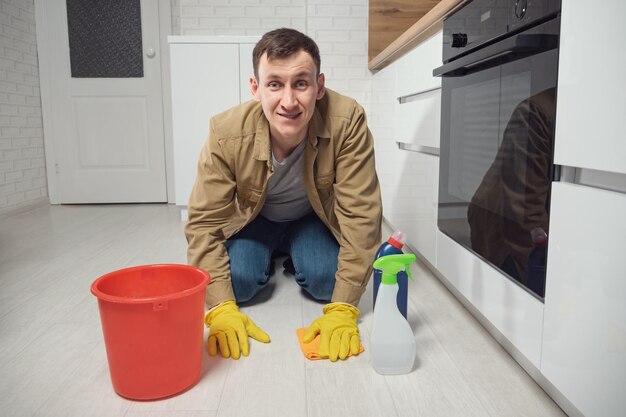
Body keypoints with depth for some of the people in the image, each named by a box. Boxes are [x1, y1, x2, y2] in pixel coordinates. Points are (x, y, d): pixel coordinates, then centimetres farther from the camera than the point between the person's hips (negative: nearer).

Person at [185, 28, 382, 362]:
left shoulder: (347, 121, -34)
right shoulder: (226, 134, -32)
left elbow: (360, 215, -30)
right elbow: (204, 222, -24)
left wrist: (343, 308, -33)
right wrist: (220, 308, -34)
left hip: (313, 217, 0)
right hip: (253, 218, 0)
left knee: (325, 281, -23)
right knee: (238, 281, -22)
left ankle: (293, 260, 14)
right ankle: (266, 260, 15)